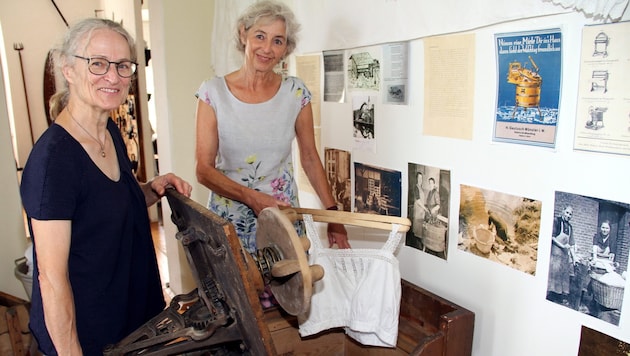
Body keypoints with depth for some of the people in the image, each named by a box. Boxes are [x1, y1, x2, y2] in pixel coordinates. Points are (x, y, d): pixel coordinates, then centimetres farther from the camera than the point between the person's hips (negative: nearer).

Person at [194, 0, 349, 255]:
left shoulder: (295, 92, -3)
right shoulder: (213, 92, -7)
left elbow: (309, 158, 5)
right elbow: (204, 170, -7)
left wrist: (333, 214, 0)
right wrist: (253, 198, -21)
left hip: (283, 214, 1)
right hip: (230, 220, -1)